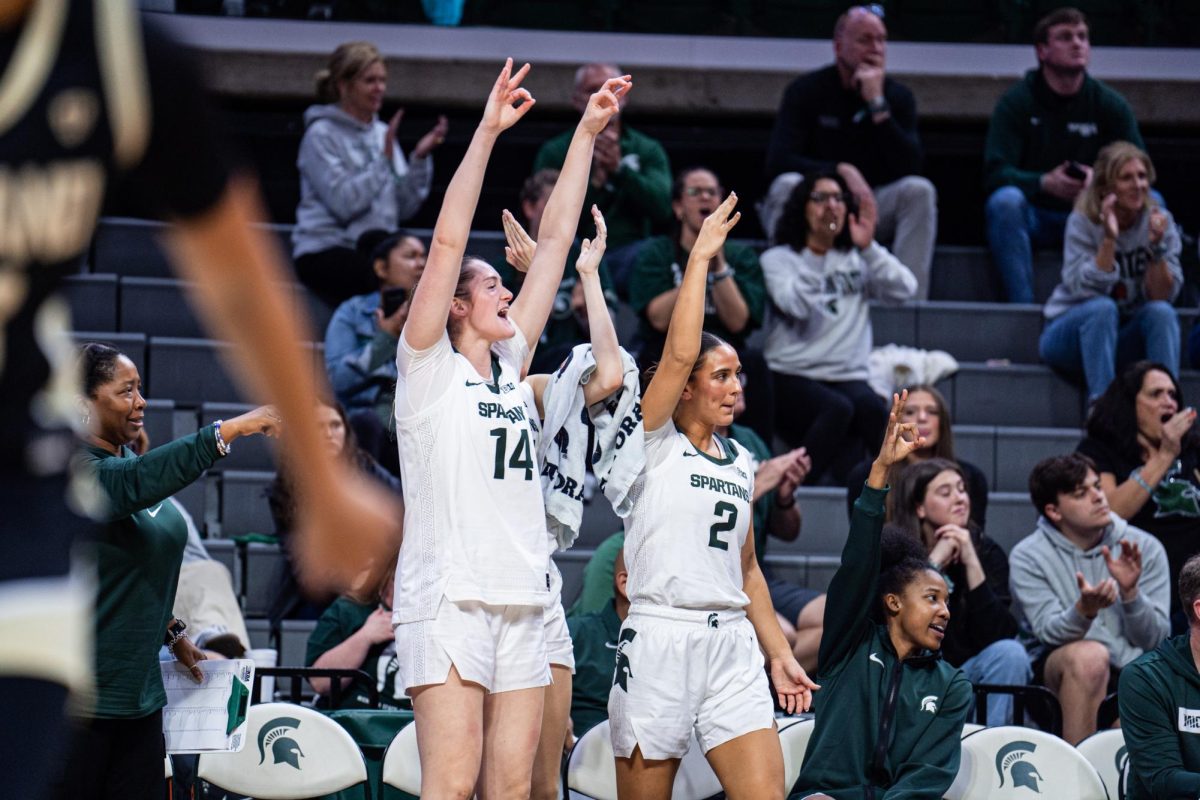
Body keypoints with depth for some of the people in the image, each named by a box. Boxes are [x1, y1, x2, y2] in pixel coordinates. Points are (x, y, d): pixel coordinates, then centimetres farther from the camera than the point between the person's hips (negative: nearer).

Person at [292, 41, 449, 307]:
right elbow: (344, 203, -17)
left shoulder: (381, 133, 14)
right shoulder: (321, 135, -5)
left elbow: (404, 207, 9)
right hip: (324, 252, -6)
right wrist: (385, 157, -16)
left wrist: (420, 158, -4)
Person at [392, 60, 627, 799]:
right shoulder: (428, 367, 1)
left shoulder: (507, 366, 17)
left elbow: (555, 242, 17)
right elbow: (449, 241, -8)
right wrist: (487, 132, -13)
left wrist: (587, 135, 17)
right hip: (448, 600, -7)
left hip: (521, 603, 7)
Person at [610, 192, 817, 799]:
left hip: (732, 641, 5)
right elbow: (679, 355, -16)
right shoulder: (653, 442, 0)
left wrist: (779, 654, 18)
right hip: (659, 635, -5)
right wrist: (699, 258, -12)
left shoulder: (740, 463, 17)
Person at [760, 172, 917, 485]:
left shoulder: (858, 261, 19)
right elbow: (796, 306, -13)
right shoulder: (779, 259, 8)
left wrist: (868, 248, -8)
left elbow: (904, 289, 1)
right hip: (792, 378, -3)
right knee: (837, 408, -35)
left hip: (848, 376, 3)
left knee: (869, 407, -33)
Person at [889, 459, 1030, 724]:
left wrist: (971, 563, -25)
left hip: (969, 671, 1)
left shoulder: (985, 550, -6)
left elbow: (996, 635, -17)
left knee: (1010, 653, -27)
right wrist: (935, 562, -23)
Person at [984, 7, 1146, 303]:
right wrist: (1044, 183, -32)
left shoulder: (1110, 104, 4)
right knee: (1005, 200, -35)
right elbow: (995, 173, -13)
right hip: (1033, 219, -2)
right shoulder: (1016, 102, -4)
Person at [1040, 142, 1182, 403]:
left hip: (1127, 341, 3)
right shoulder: (1083, 222, -11)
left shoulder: (1159, 221, -4)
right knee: (1102, 308, -34)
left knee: (1161, 312, -27)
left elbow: (1162, 296, -11)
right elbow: (1086, 289, -23)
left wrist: (1157, 246, -25)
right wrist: (1109, 239, -32)